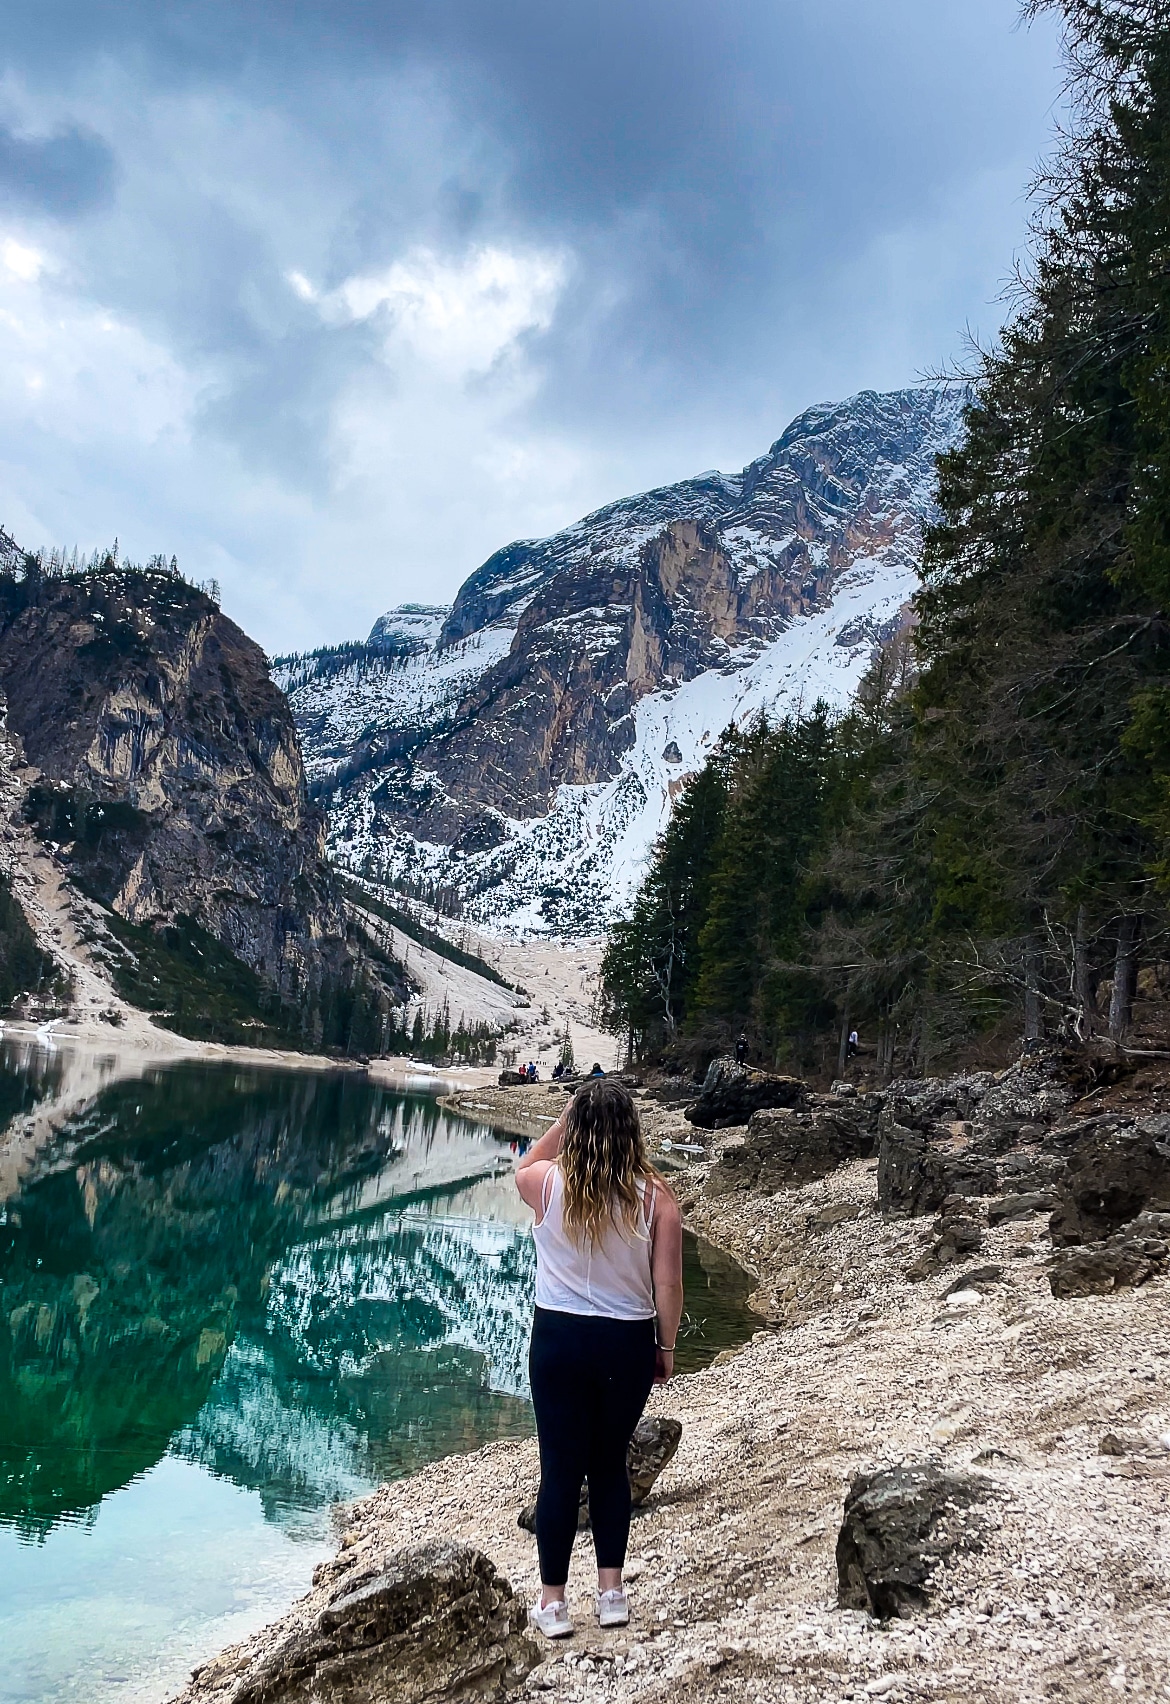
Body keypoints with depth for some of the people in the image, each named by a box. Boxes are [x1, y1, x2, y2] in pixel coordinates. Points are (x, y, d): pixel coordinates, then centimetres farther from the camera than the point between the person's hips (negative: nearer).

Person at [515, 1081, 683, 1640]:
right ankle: (611, 1592, 24)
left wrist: (566, 1119, 11)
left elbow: (521, 1168, 16)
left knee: (560, 1468, 10)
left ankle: (552, 1602, 20)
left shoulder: (548, 1183, -11)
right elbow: (669, 1286, -7)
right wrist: (665, 1347, 7)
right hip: (627, 1344, 1)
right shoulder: (654, 1195, -10)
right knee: (610, 1465, 18)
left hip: (559, 1339, -1)